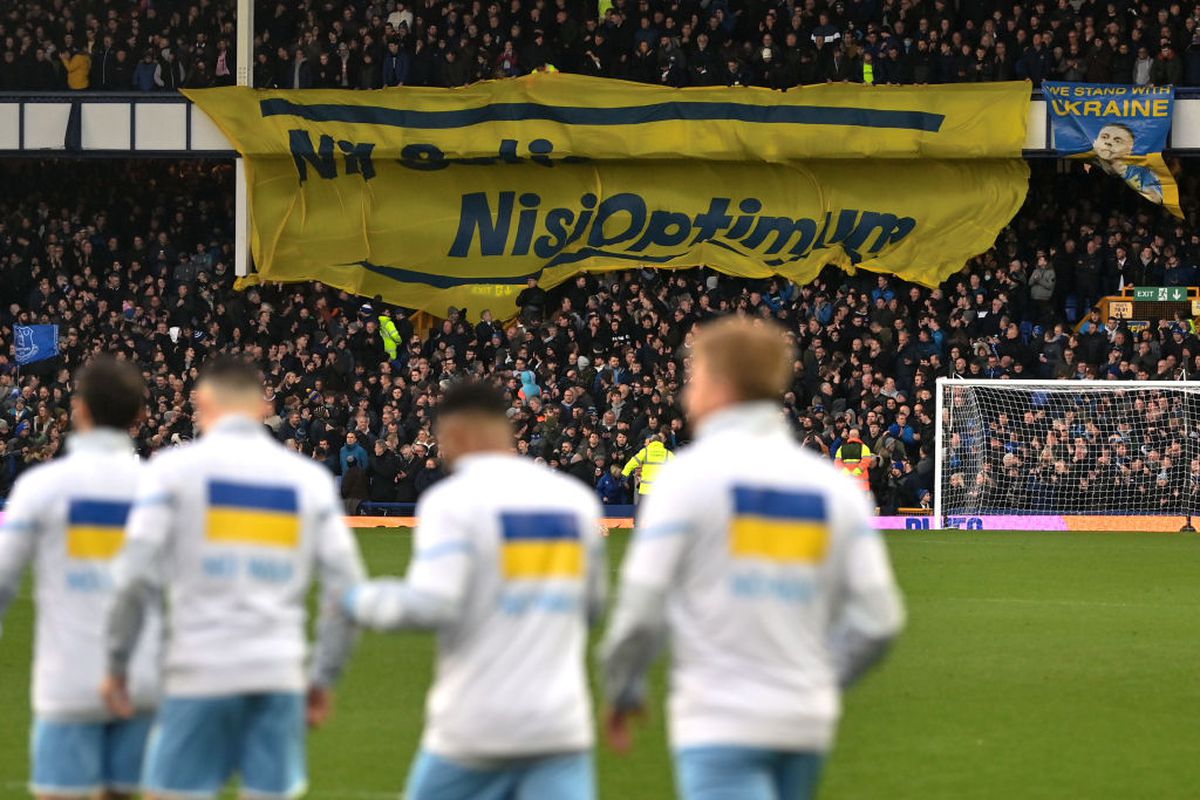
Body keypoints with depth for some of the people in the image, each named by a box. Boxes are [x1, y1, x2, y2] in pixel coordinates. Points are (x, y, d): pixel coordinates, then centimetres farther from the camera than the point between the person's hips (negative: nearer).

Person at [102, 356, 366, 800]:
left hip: (200, 675, -3)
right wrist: (323, 676, 13)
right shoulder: (310, 477, 10)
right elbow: (347, 585, 5)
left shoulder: (174, 467, 1)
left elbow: (132, 578, -7)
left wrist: (116, 665, 2)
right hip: (280, 677, 3)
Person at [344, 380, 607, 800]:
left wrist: (361, 601, 0)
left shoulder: (451, 500, -7)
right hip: (561, 727, 4)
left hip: (474, 728, -3)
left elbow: (430, 606, -17)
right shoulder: (576, 498, 9)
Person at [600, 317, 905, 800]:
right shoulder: (835, 486, 8)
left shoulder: (690, 475, -6)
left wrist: (622, 691, 9)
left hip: (720, 723, -6)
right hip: (807, 724, 6)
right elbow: (878, 619, 4)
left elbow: (641, 610, -9)